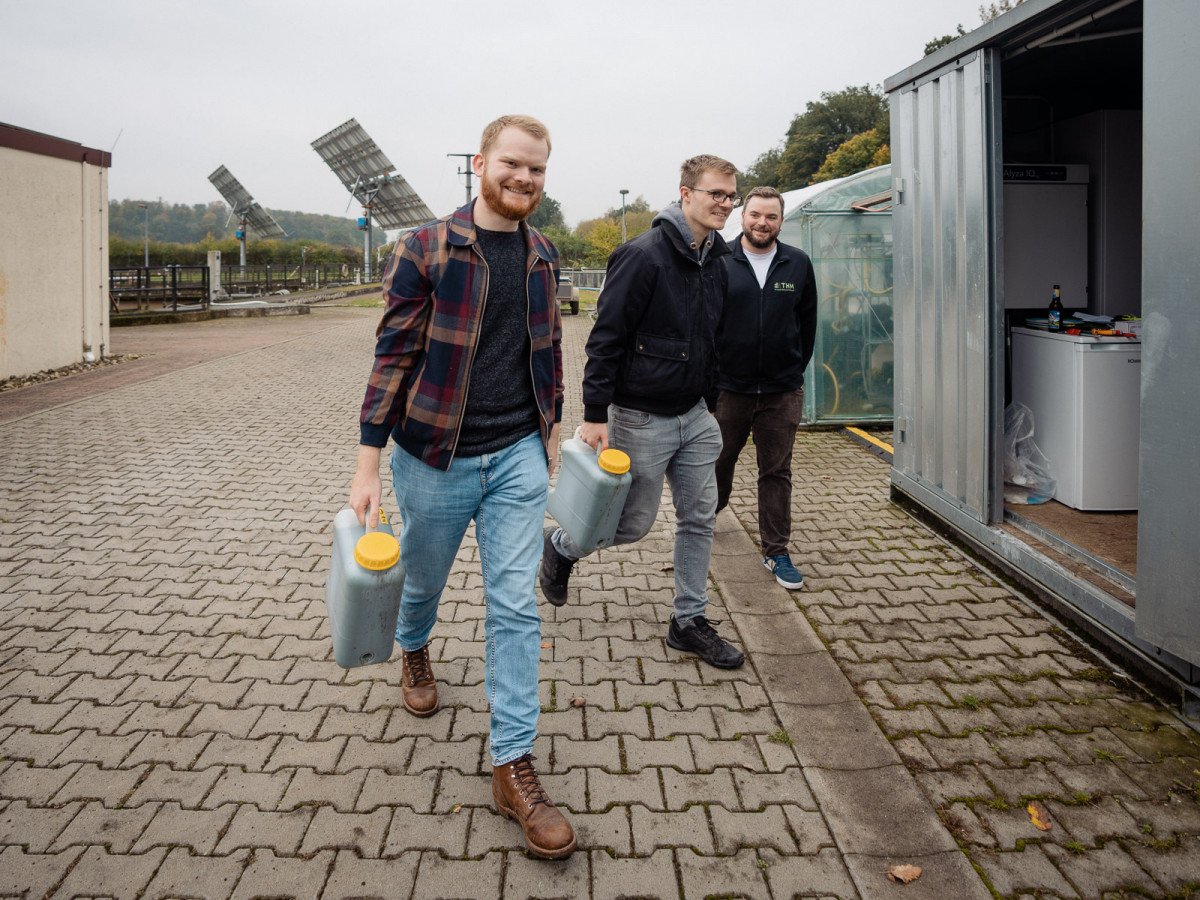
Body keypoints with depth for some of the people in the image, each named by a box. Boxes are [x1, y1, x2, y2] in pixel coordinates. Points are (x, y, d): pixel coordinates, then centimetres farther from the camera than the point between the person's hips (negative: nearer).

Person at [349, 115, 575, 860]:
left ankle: (514, 763, 8)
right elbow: (394, 354, -11)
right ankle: (415, 652, 55)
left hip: (519, 456, 3)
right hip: (435, 458, -3)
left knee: (516, 606, -1)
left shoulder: (543, 256, 4)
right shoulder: (427, 250, -10)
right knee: (424, 580, 19)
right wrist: (369, 464, -13)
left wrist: (552, 429, 18)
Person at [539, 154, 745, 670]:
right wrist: (595, 414, -20)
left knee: (699, 517, 8)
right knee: (634, 523, 4)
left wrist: (711, 403, 19)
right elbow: (606, 337, -18)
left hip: (693, 415, 7)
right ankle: (560, 547, 33)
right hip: (641, 416, -7)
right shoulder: (645, 255, -18)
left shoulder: (715, 261, 8)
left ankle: (689, 622, 22)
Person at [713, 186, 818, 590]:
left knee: (776, 473, 6)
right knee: (718, 462, 13)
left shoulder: (798, 264, 4)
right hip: (728, 387, -1)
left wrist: (797, 368, 8)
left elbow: (808, 321, 12)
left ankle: (776, 552, 16)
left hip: (783, 391, 1)